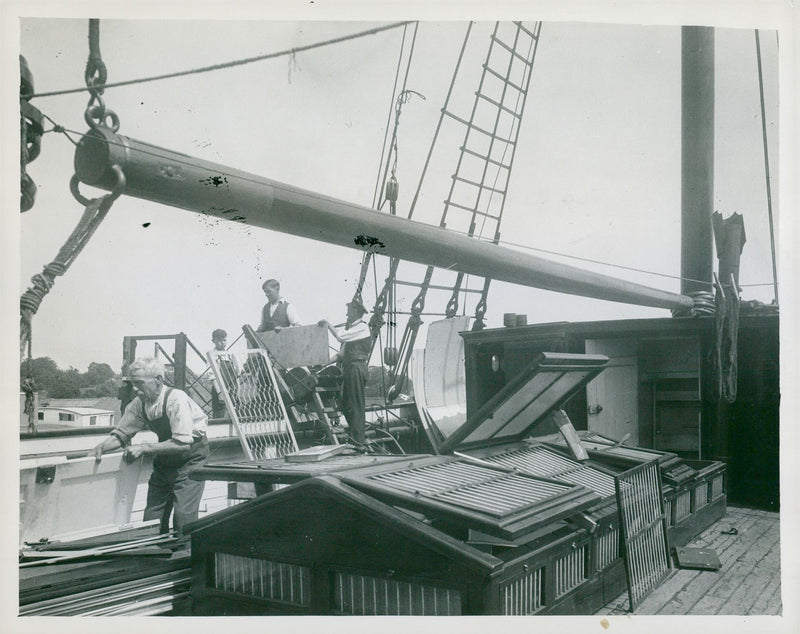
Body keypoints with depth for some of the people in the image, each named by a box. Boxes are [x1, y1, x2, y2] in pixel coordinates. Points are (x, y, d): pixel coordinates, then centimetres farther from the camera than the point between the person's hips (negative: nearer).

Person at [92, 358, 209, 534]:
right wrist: (102, 446, -18)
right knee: (152, 518, 6)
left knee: (183, 519, -13)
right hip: (164, 461, 7)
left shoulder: (176, 399, -26)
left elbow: (183, 444, -29)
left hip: (190, 458, -7)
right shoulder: (139, 404, -6)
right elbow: (121, 434, 4)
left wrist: (143, 448, -29)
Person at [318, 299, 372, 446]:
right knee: (346, 405, 11)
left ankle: (358, 439, -4)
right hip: (349, 368, 10)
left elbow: (341, 337, -20)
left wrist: (328, 324, -9)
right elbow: (343, 352, 21)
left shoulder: (362, 327, -8)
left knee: (355, 405, -8)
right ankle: (356, 435, 19)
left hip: (357, 367, -10)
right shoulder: (352, 328, 22)